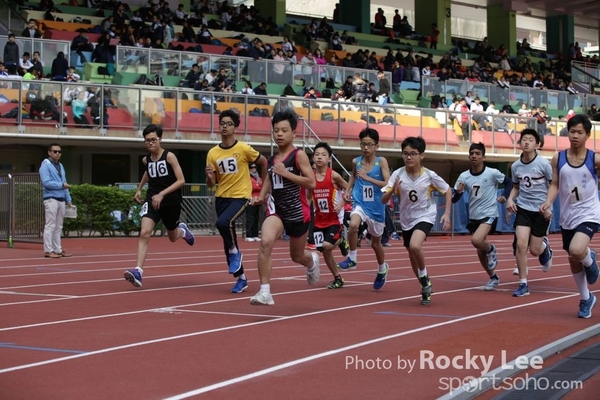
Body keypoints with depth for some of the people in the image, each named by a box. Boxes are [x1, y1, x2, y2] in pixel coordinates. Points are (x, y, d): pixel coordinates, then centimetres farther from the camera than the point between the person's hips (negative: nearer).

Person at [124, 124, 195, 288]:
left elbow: (181, 180, -18)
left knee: (173, 237, 18)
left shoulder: (169, 156, -13)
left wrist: (162, 194, -26)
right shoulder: (146, 159, 3)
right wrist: (139, 189, 23)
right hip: (152, 200, 2)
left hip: (171, 202, -2)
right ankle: (138, 271, -28)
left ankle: (182, 230, 56)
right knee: (144, 233, -21)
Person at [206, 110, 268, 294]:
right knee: (227, 244, 8)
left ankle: (234, 252, -6)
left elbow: (264, 163, 5)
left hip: (240, 196, -5)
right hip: (221, 198, 5)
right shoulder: (213, 153, 2)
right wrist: (209, 177, -18)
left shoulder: (244, 149, -10)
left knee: (222, 222, -33)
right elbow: (211, 184, 4)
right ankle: (241, 278, 22)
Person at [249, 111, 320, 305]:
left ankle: (312, 260, 55)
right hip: (276, 210, 3)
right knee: (265, 242, -27)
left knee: (297, 256, 15)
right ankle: (265, 292, -24)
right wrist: (261, 197, 9)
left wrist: (286, 173, -22)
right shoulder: (271, 159, 7)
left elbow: (311, 183, -18)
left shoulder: (299, 155, -9)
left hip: (297, 212, -3)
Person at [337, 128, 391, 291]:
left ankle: (382, 269, 44)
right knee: (353, 225, -33)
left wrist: (368, 178, -26)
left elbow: (388, 184, -20)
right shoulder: (356, 161, -1)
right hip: (360, 204, 1)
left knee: (375, 242, 15)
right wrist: (348, 189, 9)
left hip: (376, 208, -1)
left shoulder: (381, 161, -10)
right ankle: (352, 259, -12)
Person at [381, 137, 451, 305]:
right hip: (407, 220, 4)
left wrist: (447, 214, -8)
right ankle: (426, 288, 37)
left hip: (425, 216, -4)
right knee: (413, 257, 15)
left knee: (415, 246, -30)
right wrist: (393, 189, -34)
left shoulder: (430, 175, -15)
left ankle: (425, 278, -4)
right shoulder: (398, 174, -13)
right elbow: (383, 200, -14)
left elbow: (447, 190, 1)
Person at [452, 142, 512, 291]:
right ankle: (493, 278, 33)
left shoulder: (492, 173, -11)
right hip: (474, 217, 5)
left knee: (476, 241, -29)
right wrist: (458, 192, -25)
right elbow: (454, 199, -4)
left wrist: (505, 196, -10)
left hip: (489, 214, -5)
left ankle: (491, 249, 4)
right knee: (480, 252, 12)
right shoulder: (464, 176, -3)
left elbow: (508, 182, 6)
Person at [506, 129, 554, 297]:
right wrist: (510, 199, -4)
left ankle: (545, 247, 42)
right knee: (521, 244, -14)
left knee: (535, 250, 3)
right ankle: (523, 284, -4)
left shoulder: (543, 163, -13)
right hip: (523, 209, 2)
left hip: (541, 210, -2)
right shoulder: (515, 166, -1)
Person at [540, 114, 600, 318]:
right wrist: (548, 202, -14)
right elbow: (555, 184, 3)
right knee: (573, 261, 14)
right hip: (567, 217, 4)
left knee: (577, 251, -30)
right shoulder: (558, 159, -2)